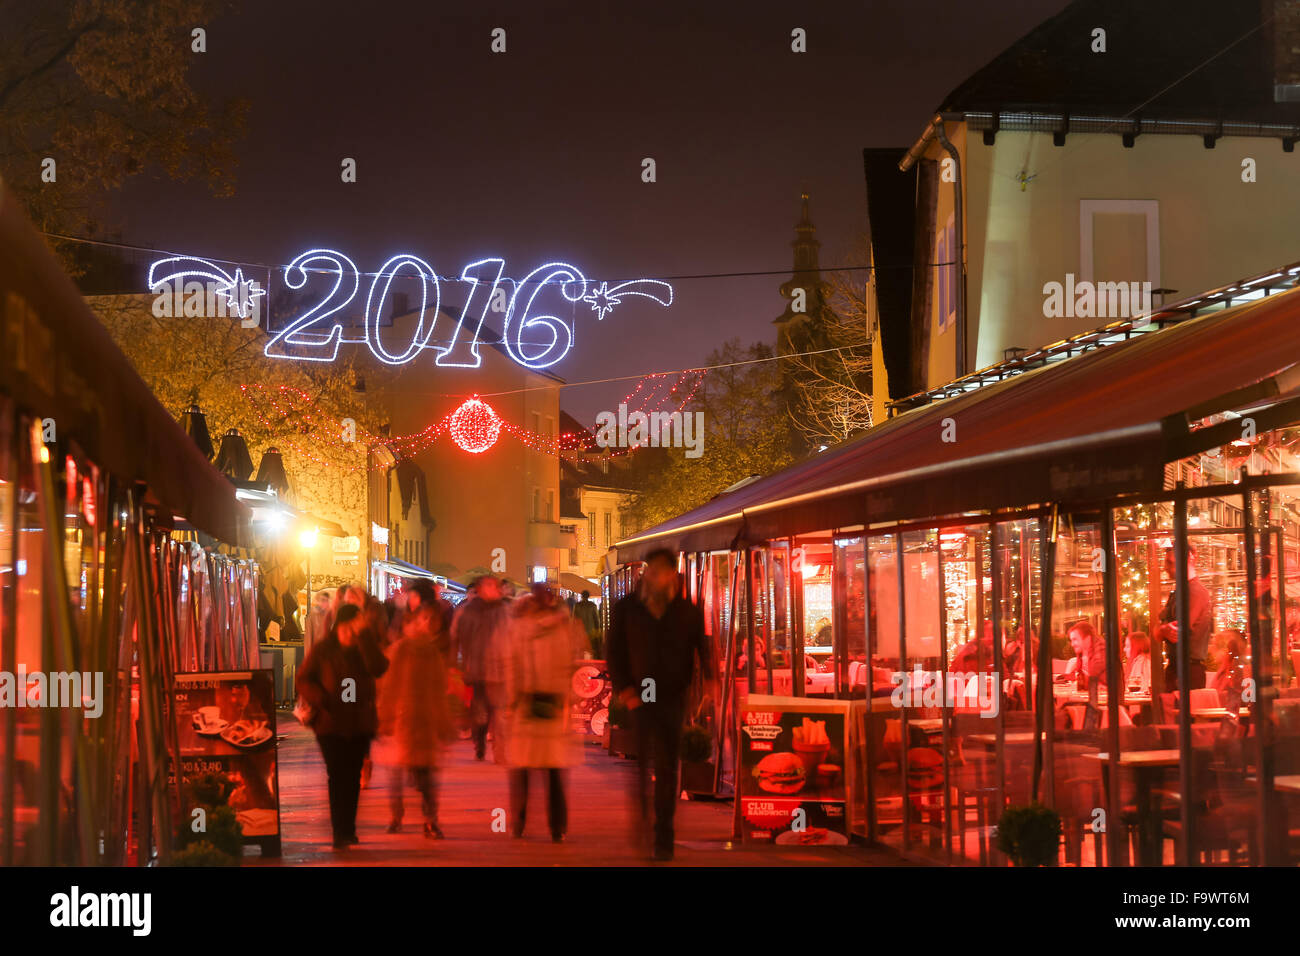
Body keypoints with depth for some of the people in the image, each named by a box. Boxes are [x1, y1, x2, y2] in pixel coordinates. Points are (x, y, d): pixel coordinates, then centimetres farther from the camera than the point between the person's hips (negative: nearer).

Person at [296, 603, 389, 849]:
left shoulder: (365, 648, 2)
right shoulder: (323, 649, -2)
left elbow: (378, 668, -18)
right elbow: (304, 679, 1)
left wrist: (361, 636, -21)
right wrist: (321, 700, -15)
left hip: (359, 724, 2)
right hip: (330, 722, -2)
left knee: (353, 778, 7)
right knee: (338, 777, -6)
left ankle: (348, 831, 18)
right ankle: (341, 833, -3)